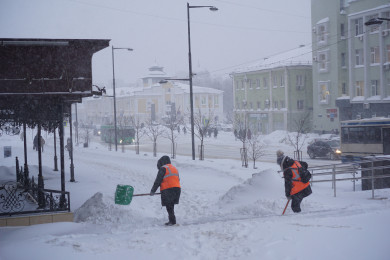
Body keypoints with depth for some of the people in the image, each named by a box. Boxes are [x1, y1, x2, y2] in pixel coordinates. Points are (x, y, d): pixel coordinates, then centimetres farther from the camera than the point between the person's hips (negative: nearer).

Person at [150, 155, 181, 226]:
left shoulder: (163, 168, -2)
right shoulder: (174, 168, 22)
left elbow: (158, 181, -4)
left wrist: (153, 191, 3)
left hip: (168, 190, -8)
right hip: (177, 189, 8)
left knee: (169, 206, -4)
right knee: (171, 206, 14)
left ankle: (172, 221, -9)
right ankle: (172, 220, 15)